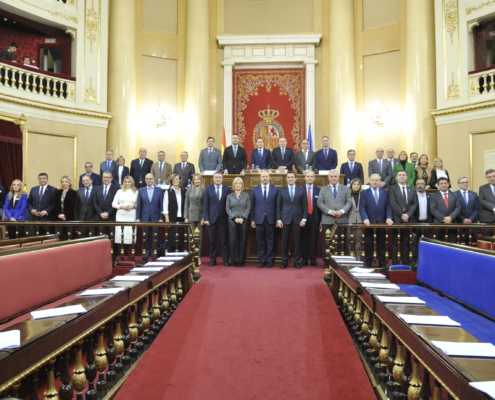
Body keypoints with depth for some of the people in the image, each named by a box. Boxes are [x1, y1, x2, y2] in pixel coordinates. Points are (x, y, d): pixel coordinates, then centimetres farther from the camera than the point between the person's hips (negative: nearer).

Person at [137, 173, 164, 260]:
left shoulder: (159, 190, 4)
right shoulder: (141, 190, 7)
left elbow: (161, 205, 2)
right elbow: (139, 205, 6)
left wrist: (161, 218, -4)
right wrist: (137, 218, 1)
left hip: (155, 218, -1)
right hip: (145, 218, 1)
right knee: (145, 238, 5)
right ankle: (145, 256, 12)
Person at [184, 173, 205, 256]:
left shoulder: (204, 190, 0)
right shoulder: (189, 190, 9)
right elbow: (186, 204, 9)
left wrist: (204, 218, -9)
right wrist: (186, 217, 2)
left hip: (200, 217, -2)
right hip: (191, 217, 2)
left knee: (200, 238, 2)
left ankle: (198, 256, 10)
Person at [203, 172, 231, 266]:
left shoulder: (227, 189, 2)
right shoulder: (208, 189, 4)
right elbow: (205, 204, 2)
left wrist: (230, 217, -3)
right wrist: (205, 218, -5)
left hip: (224, 218, 0)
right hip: (212, 218, 1)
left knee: (225, 240, 3)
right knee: (212, 240, 6)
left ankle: (226, 260, 12)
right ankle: (212, 260, 15)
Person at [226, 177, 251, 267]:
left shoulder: (246, 195, 9)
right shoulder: (229, 196, 11)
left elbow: (248, 208, 2)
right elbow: (227, 209, 4)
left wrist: (242, 218, -11)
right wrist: (235, 218, -9)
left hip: (243, 221, 0)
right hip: (232, 221, 0)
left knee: (243, 241, 1)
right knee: (233, 241, 0)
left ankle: (241, 260, 8)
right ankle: (234, 260, 8)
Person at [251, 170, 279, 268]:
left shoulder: (275, 189, 3)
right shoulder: (255, 190, 7)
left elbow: (277, 205, 2)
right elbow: (252, 206, 6)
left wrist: (278, 219, -2)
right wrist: (252, 220, 2)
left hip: (271, 219, -1)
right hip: (259, 219, 1)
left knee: (270, 240, 4)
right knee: (260, 240, 5)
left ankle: (270, 260, 13)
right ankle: (261, 259, 14)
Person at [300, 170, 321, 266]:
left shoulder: (318, 190, 5)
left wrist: (320, 220, -2)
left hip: (314, 218, 1)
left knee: (314, 239, 4)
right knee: (304, 239, 4)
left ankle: (313, 259, 12)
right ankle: (304, 259, 12)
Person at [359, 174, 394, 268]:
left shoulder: (385, 192, 9)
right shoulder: (364, 193, 3)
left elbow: (388, 206, 3)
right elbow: (362, 207, -5)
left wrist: (389, 218, -12)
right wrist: (365, 219, -19)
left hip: (382, 221, 2)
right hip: (369, 222, -2)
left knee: (381, 244, 7)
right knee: (369, 244, 4)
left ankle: (382, 264, 14)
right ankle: (368, 264, 11)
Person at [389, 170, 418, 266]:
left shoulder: (412, 190, 16)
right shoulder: (392, 189, 2)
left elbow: (415, 204, 7)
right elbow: (393, 204, -7)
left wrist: (408, 214, -8)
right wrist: (402, 215, -14)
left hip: (408, 219, 4)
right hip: (396, 219, -3)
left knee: (406, 243, 6)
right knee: (395, 242, 0)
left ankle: (406, 263, 10)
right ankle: (395, 264, 3)